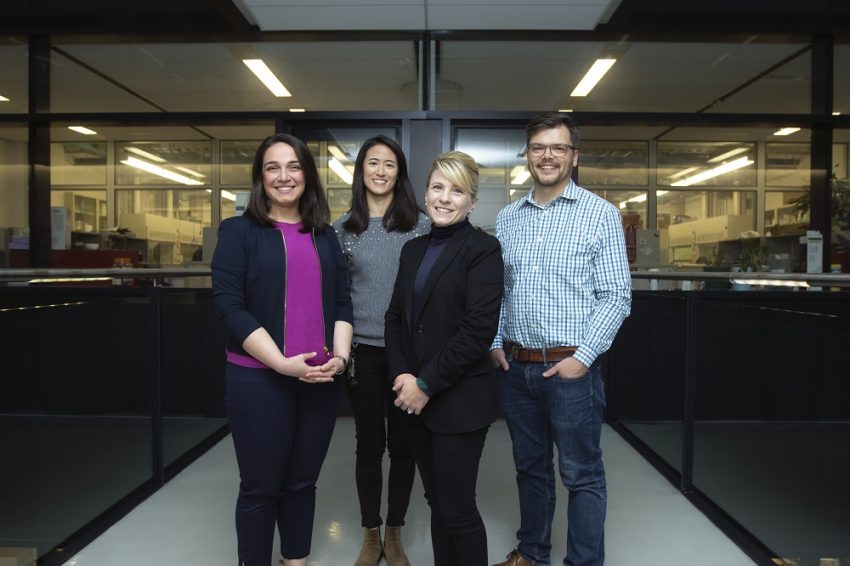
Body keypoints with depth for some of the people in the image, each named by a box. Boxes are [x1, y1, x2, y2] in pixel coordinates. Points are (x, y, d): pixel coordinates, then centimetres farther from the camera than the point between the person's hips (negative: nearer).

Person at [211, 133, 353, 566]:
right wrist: (283, 363, -18)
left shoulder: (325, 236, 12)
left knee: (302, 482, 15)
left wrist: (340, 356, -6)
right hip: (259, 378, -4)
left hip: (321, 379, 4)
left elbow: (342, 301, 10)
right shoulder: (239, 232, -1)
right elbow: (229, 304, -10)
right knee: (261, 487, 8)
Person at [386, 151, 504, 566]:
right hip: (416, 400, 6)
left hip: (459, 402, -6)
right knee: (436, 502, 16)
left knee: (458, 509, 3)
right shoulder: (413, 249, 11)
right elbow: (396, 317, 11)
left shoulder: (482, 249, -9)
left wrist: (427, 384, -15)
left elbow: (479, 328, -16)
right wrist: (402, 377, -4)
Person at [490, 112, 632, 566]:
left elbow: (616, 296, -7)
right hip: (515, 366, 5)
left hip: (571, 367, -4)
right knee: (529, 466, 18)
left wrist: (582, 358, -14)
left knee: (581, 474, 6)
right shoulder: (507, 218, 9)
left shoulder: (601, 214, -4)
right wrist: (495, 344, 2)